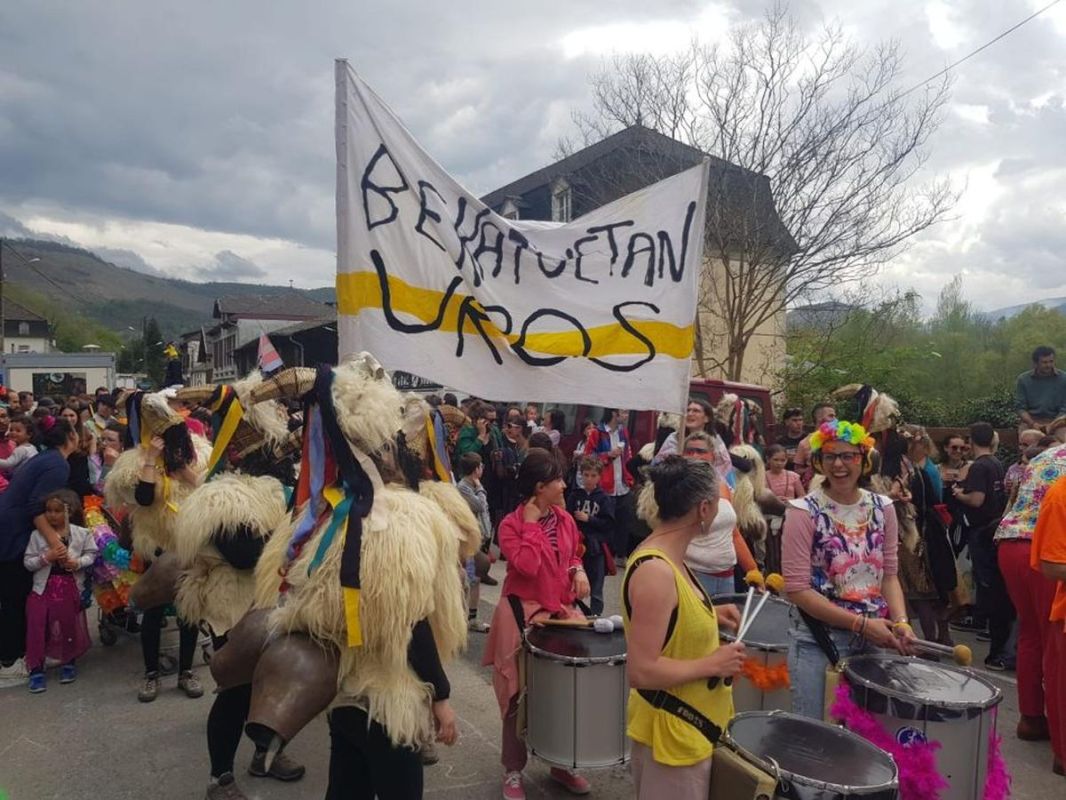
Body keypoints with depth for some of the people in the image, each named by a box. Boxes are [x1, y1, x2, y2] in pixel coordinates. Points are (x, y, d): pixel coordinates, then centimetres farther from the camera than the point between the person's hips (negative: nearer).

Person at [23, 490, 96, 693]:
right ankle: (36, 668, 9)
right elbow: (27, 562, -2)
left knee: (69, 626, 5)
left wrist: (77, 563, -18)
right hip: (43, 587, 1)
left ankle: (68, 662, 26)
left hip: (70, 587, 0)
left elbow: (91, 554, 0)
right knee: (36, 626, -4)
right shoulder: (37, 535, -1)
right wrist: (46, 558, -18)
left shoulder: (81, 533, -1)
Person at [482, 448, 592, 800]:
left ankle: (563, 763, 32)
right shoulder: (511, 524, -14)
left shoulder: (564, 519, 3)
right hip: (524, 615, -5)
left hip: (562, 611, 5)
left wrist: (579, 571, -2)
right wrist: (532, 524, -21)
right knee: (521, 694, 5)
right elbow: (528, 567, -27)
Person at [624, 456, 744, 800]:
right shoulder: (655, 571, -29)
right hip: (671, 730, -9)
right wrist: (713, 664, -21)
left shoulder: (666, 556, 0)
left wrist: (708, 615, 5)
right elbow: (641, 671, -30)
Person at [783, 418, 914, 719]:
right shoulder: (804, 512, -13)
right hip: (817, 640, -4)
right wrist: (860, 623, -18)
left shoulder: (882, 508, 2)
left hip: (875, 638, 4)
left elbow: (889, 575, 7)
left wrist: (900, 621, -10)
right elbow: (797, 589, -15)